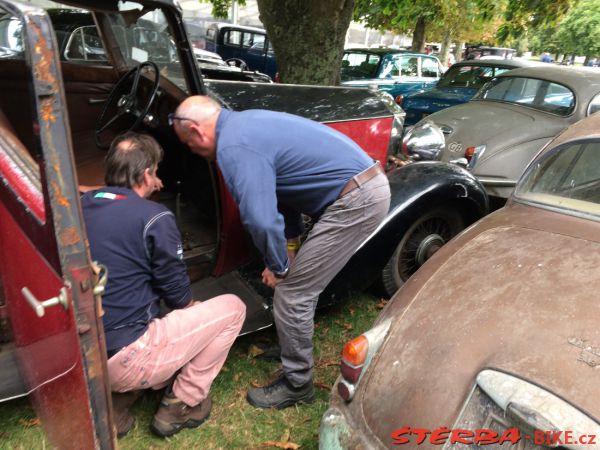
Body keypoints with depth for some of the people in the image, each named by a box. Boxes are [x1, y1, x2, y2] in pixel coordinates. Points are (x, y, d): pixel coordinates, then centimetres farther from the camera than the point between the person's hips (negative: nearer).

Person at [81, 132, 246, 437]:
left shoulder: (82, 206, 3)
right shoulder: (153, 217, -16)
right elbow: (178, 293, -5)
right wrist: (190, 306, 16)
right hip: (125, 360, -7)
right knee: (232, 308, 4)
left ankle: (115, 401, 16)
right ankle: (181, 404, 10)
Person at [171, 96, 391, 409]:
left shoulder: (233, 147, -17)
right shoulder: (244, 123, 15)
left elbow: (260, 219, -26)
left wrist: (278, 266, -7)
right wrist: (291, 240, 16)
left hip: (357, 200, -10)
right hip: (367, 182, 10)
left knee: (292, 292, -3)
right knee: (301, 285, 21)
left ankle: (296, 385, 16)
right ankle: (293, 348, 40)